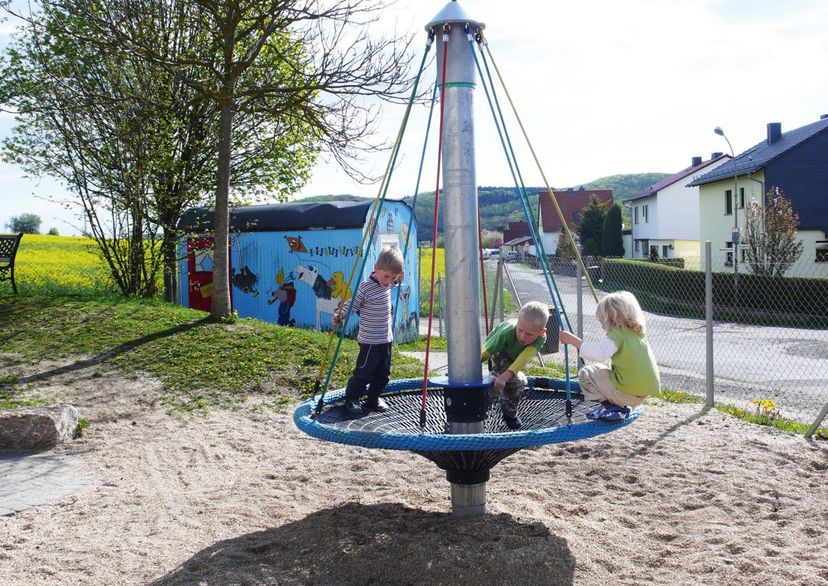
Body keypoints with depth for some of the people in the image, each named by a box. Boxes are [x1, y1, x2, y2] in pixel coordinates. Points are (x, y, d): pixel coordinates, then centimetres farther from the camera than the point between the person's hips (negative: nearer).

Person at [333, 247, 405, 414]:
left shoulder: (387, 284, 3)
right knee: (364, 372, 0)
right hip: (370, 341, -8)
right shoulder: (366, 287, -20)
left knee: (383, 372, 15)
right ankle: (351, 398, 17)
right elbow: (352, 303, -16)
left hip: (386, 338, 8)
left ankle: (374, 398, 30)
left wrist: (399, 279, 12)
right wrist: (340, 315, -30)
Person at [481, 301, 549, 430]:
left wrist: (505, 375, -66)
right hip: (498, 351, -4)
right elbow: (485, 352, -45)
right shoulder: (507, 331, -44)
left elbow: (523, 358, -51)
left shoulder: (541, 338, -38)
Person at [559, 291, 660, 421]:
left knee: (586, 373, 3)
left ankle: (613, 407, -1)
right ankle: (620, 406, 14)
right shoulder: (638, 333, 13)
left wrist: (573, 340, -27)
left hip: (628, 393, -8)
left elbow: (598, 353, -29)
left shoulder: (618, 333, -12)